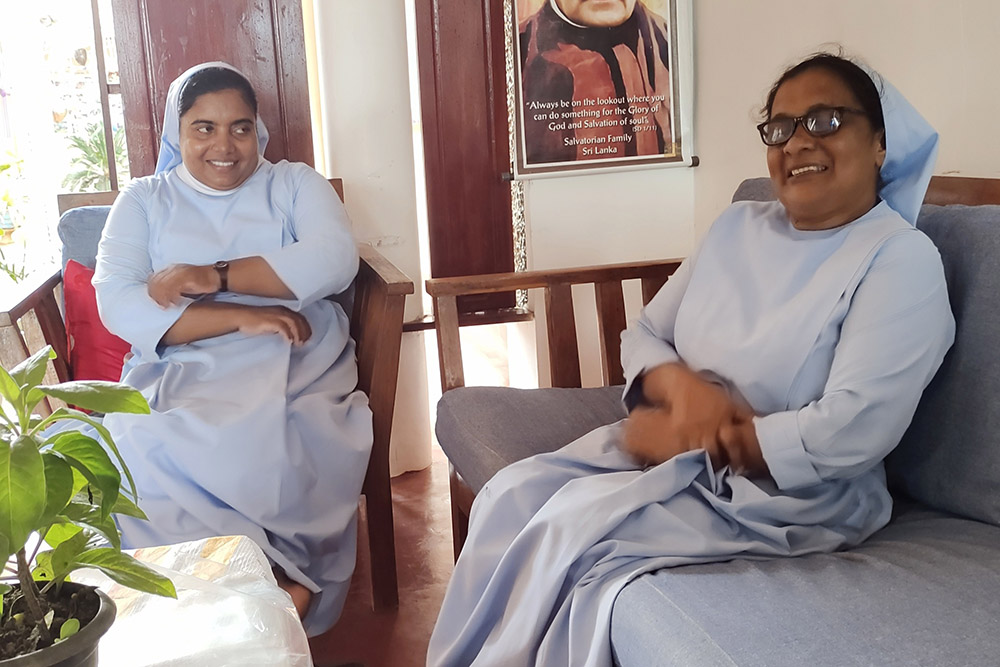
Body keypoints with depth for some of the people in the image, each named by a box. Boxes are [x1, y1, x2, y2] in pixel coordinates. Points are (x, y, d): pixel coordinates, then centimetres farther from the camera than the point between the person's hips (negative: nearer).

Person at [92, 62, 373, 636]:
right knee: (137, 445, -32)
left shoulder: (295, 184, 16)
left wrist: (215, 276, -10)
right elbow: (117, 304, -1)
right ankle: (284, 576, -25)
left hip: (296, 369, -1)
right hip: (181, 374, 2)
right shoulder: (143, 201, 16)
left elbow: (336, 259, -5)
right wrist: (240, 317, -13)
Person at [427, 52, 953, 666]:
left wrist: (686, 442, -16)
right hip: (666, 445, 6)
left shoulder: (902, 259, -11)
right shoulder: (738, 225, 10)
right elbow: (642, 337, 10)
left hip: (796, 489, -6)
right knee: (513, 494, -16)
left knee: (575, 520, -25)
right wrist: (681, 386, -14)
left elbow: (852, 434, -21)